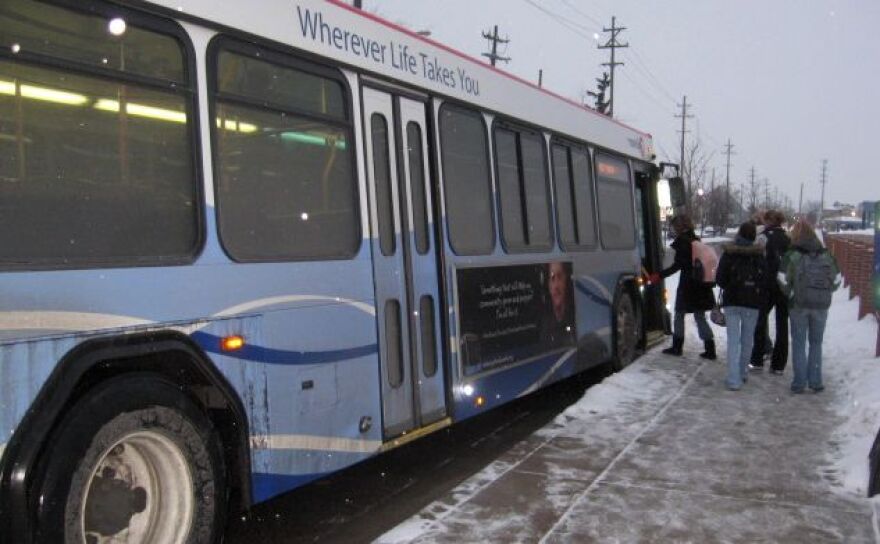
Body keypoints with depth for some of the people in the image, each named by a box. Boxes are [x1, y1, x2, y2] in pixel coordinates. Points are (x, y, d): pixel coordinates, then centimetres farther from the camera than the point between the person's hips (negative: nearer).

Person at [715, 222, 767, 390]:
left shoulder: (729, 253, -5)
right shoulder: (759, 255, -2)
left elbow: (720, 279, -6)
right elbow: (765, 281, -3)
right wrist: (761, 299, 11)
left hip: (732, 302, -1)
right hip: (752, 303, 1)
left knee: (733, 340, -1)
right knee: (747, 339, 15)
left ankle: (733, 379, -7)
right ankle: (743, 373, 27)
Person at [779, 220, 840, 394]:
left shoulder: (791, 256, -8)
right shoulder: (826, 256, 2)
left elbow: (784, 282, -10)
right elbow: (836, 281, 7)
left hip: (799, 305, -2)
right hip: (821, 305, 3)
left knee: (798, 343, 6)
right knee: (816, 343, 14)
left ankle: (799, 382, 6)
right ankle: (815, 381, 14)